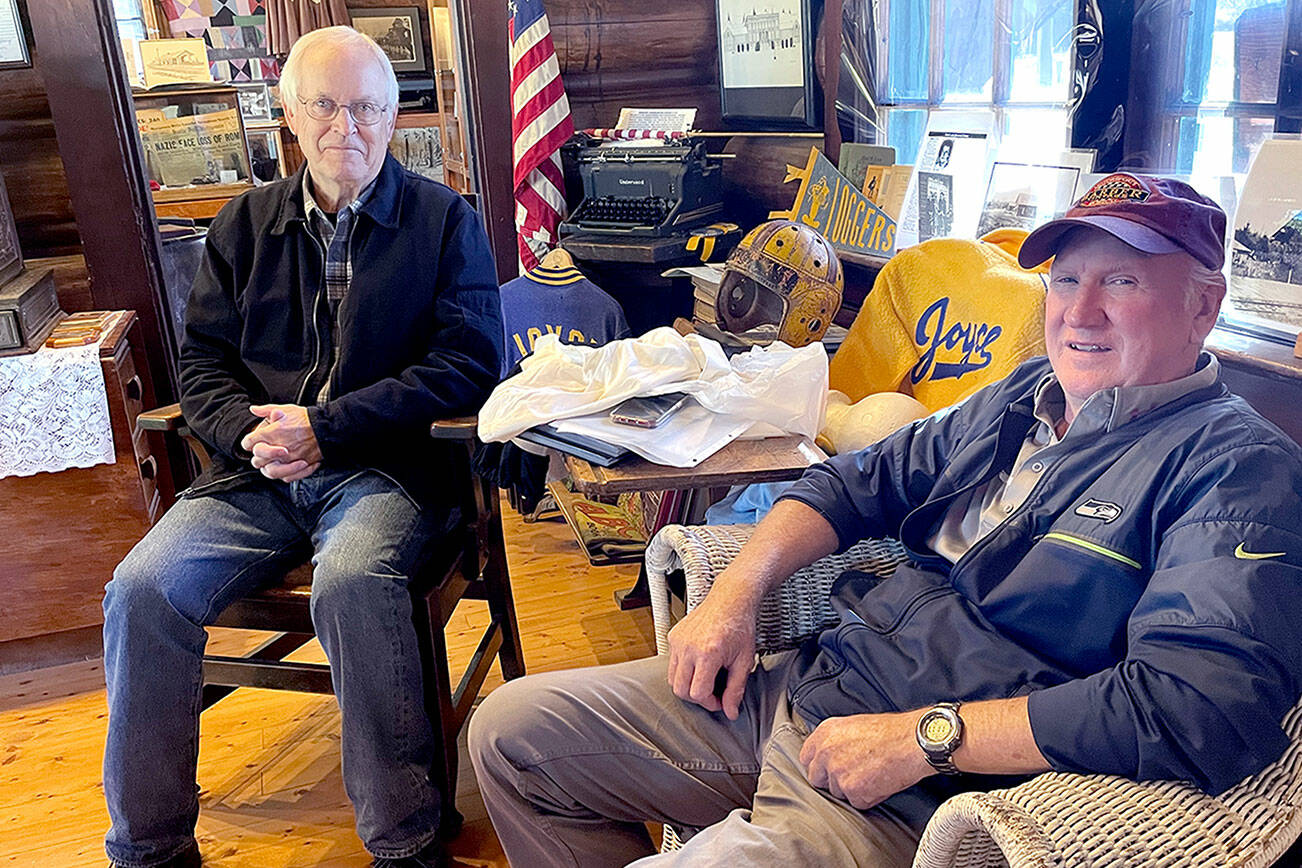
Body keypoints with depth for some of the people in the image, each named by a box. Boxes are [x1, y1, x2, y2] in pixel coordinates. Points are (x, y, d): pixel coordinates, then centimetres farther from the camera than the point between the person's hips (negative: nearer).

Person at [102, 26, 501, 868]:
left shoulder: (445, 219, 4)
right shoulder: (246, 223, 16)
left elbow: (469, 364, -5)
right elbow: (203, 362, 16)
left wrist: (326, 428, -13)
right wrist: (249, 433, -8)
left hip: (385, 467, -4)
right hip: (257, 473, 4)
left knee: (351, 582, -34)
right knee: (141, 588, -18)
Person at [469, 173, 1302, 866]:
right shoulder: (1026, 396, 13)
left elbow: (1209, 706, -24)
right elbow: (858, 482, 18)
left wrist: (924, 738, -22)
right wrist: (736, 591, 0)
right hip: (806, 686, 8)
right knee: (513, 727, 7)